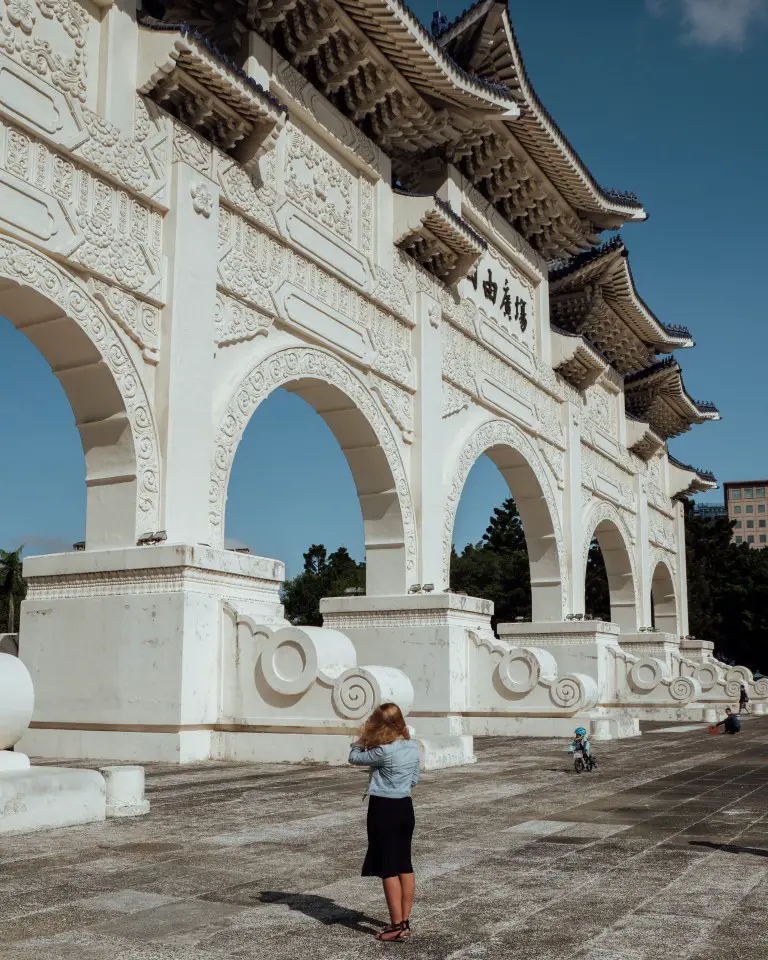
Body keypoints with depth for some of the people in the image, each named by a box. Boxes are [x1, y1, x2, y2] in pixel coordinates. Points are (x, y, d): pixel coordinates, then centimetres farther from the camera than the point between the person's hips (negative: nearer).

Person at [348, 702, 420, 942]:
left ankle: (397, 926, 4)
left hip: (383, 809, -7)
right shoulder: (413, 748, 3)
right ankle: (405, 921, 20)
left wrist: (362, 736, 3)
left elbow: (354, 758, -8)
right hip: (405, 807, 8)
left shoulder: (383, 751, -20)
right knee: (405, 866, 13)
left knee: (389, 869, 0)